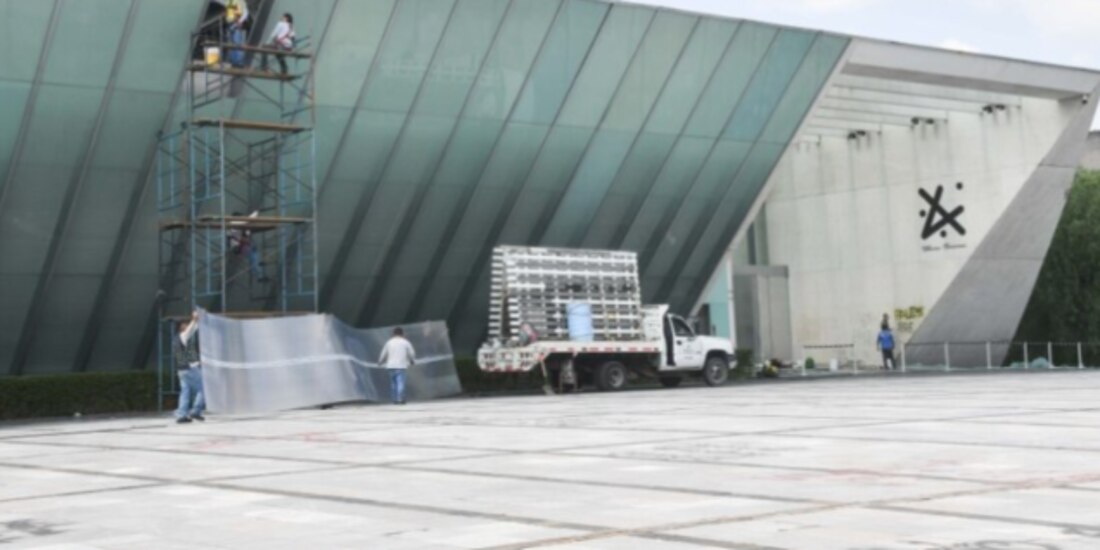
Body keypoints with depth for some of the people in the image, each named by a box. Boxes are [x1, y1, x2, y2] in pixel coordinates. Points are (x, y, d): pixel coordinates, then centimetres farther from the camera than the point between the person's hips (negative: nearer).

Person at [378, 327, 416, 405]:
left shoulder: (389, 342, 8)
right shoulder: (405, 342, 3)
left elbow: (383, 354, 11)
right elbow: (412, 354, 7)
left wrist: (380, 362, 29)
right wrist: (413, 361, 26)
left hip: (391, 366, 3)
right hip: (401, 366, -3)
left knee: (393, 383, 11)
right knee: (400, 383, -9)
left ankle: (395, 399, 9)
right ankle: (400, 399, -20)